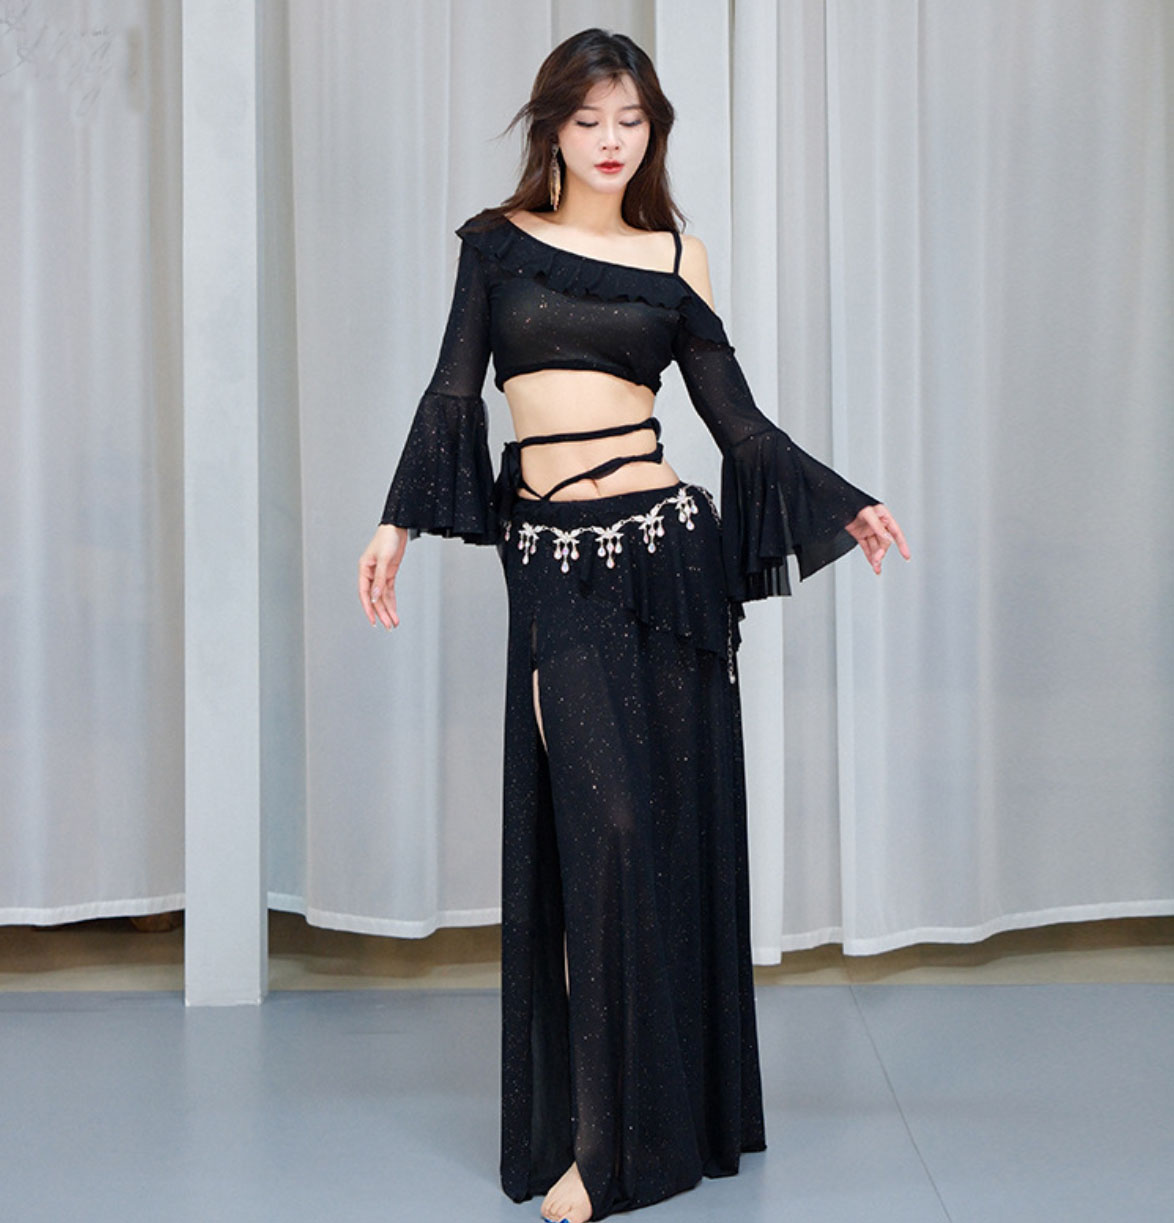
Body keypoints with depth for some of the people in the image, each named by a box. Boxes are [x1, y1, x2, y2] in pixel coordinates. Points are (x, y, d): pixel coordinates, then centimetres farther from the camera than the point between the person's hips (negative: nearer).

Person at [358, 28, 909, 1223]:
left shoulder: (675, 257, 11)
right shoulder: (497, 242, 10)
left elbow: (735, 416, 11)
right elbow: (452, 391, 7)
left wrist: (841, 502, 3)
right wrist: (398, 522, 0)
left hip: (665, 544, 2)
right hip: (553, 563, -1)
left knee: (675, 827, 4)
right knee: (602, 824, -11)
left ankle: (677, 1109, 20)